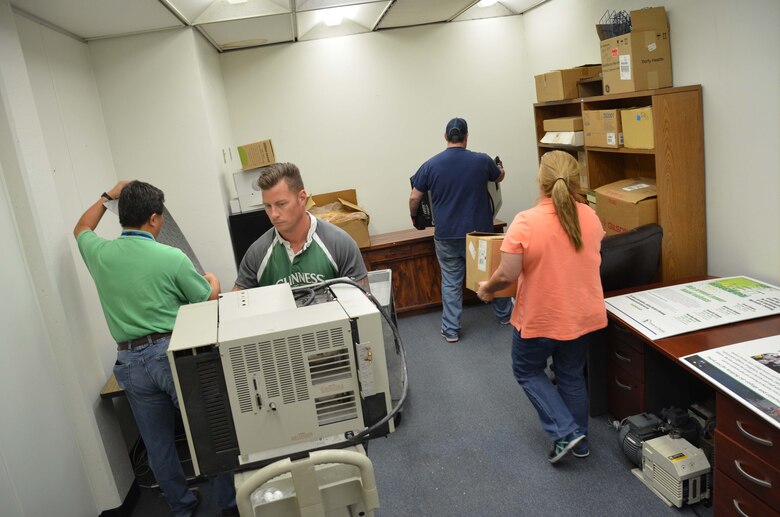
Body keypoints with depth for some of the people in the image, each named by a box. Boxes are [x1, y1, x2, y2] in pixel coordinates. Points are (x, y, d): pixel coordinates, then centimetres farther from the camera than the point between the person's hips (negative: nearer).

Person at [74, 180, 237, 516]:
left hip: (130, 360, 5)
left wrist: (107, 197, 31)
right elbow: (208, 300, -1)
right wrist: (214, 281, 20)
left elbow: (81, 230, 25)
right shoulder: (172, 258, -13)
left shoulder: (100, 253, -1)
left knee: (158, 443, 18)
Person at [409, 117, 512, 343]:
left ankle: (451, 330, 11)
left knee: (451, 282, 9)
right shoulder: (481, 160, -5)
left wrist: (414, 218, 18)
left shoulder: (431, 165, -6)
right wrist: (499, 167, 39)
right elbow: (500, 177, 16)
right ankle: (505, 315, 37)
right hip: (479, 231, 1)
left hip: (447, 235, 0)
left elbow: (414, 198, -2)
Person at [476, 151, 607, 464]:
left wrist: (486, 289, -1)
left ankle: (565, 432, 10)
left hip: (540, 319, -5)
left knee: (527, 371, 19)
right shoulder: (590, 216, -3)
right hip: (584, 316, 5)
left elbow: (507, 275, -21)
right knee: (572, 376, 22)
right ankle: (579, 442, 34)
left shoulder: (525, 223, -22)